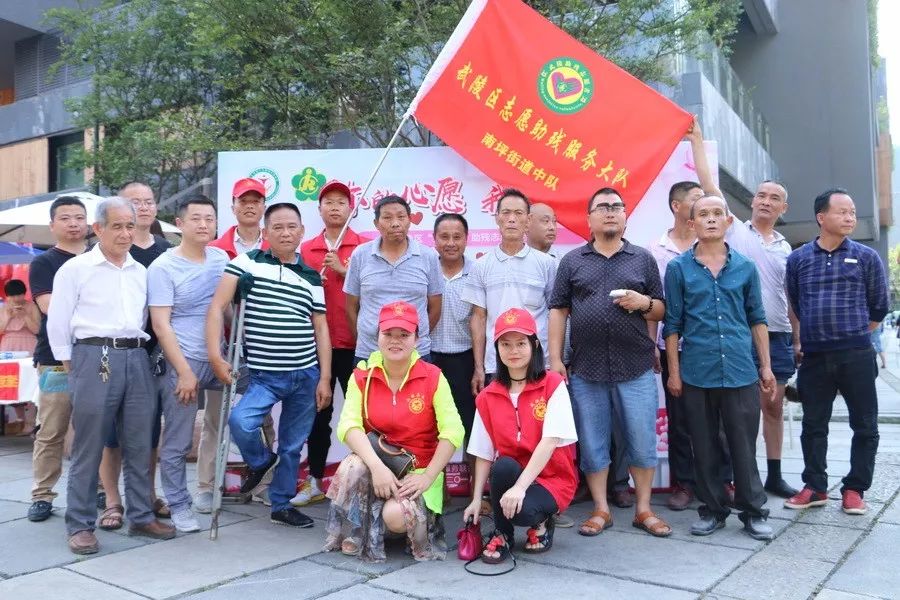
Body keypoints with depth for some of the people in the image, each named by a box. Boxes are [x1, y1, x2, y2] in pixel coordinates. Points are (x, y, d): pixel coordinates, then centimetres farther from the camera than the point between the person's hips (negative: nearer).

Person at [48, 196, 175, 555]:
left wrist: (141, 353, 12)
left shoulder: (141, 272, 15)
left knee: (139, 445, 8)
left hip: (136, 359, 5)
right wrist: (73, 369, 0)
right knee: (88, 448, 0)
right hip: (95, 358, -4)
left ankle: (141, 517, 19)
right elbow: (57, 323, 1)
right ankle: (80, 526, 11)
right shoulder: (75, 269, 1)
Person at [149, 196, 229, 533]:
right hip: (182, 363, -5)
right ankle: (179, 507, 19)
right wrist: (184, 371, -16)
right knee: (177, 443, 3)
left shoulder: (222, 259, 7)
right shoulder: (163, 267, -7)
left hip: (218, 358, 5)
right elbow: (160, 324, -12)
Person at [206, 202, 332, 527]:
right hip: (262, 375, -2)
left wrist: (324, 378, 1)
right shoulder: (247, 262, -2)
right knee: (240, 421, -26)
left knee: (293, 445, 10)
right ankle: (260, 462, 9)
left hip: (306, 375, 3)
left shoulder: (312, 276, 7)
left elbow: (320, 328, 7)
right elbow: (217, 306, -7)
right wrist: (215, 354, -18)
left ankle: (282, 505, 32)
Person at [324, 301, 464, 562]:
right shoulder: (362, 376, -2)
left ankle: (423, 519, 5)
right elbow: (349, 425, -16)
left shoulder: (433, 377, -7)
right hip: (378, 462, 2)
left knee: (395, 516, -30)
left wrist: (428, 476, -19)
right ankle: (350, 541, -11)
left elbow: (452, 432, -12)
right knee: (351, 466, -31)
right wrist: (377, 467, -30)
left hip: (419, 468, -2)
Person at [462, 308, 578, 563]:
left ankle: (541, 523, 5)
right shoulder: (488, 397, 3)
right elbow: (484, 454, 4)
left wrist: (520, 486, -27)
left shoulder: (553, 384, -9)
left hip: (552, 478, -3)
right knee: (504, 466, -32)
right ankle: (503, 534, -5)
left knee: (521, 511, -34)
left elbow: (550, 440, -19)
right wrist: (476, 499, -7)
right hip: (509, 475, 3)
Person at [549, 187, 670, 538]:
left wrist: (644, 303, -11)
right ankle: (601, 509, 20)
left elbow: (662, 311, 11)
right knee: (592, 443, 7)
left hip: (636, 368, 0)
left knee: (642, 441, 5)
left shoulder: (643, 259, 9)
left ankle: (643, 509, 20)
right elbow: (558, 311, 6)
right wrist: (555, 358, -1)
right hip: (585, 369, 0)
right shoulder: (572, 261, 8)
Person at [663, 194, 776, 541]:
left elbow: (757, 319, 11)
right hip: (696, 373, -1)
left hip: (741, 371, 1)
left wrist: (766, 366, 8)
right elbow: (673, 324, 2)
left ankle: (753, 511, 20)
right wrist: (673, 372, 0)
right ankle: (712, 510, 23)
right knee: (704, 446, 10)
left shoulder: (745, 267, 6)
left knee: (744, 445, 7)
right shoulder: (678, 268, 1)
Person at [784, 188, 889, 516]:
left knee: (865, 426, 5)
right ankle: (815, 486, 21)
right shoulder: (797, 259, 5)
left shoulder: (867, 257, 3)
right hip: (813, 357, 1)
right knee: (813, 425, 9)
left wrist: (853, 336, 13)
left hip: (857, 356, -1)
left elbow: (879, 307, 10)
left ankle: (854, 489, 18)